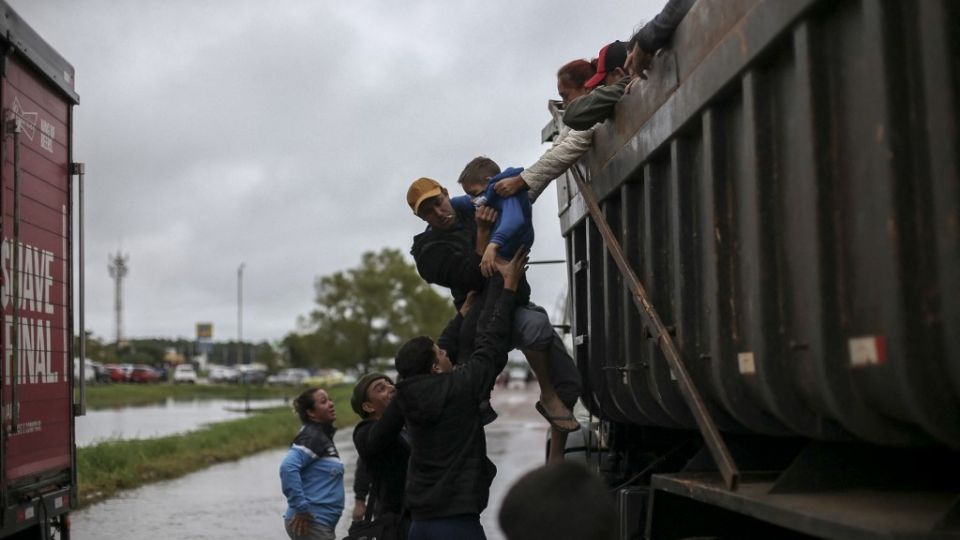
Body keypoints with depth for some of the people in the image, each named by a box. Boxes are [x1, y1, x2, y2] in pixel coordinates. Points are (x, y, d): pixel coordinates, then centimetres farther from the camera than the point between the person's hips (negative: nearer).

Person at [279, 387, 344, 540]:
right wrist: (301, 508, -25)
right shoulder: (312, 436, -14)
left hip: (319, 523, 10)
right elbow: (288, 467, -29)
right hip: (310, 523, -10)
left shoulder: (323, 437, 15)